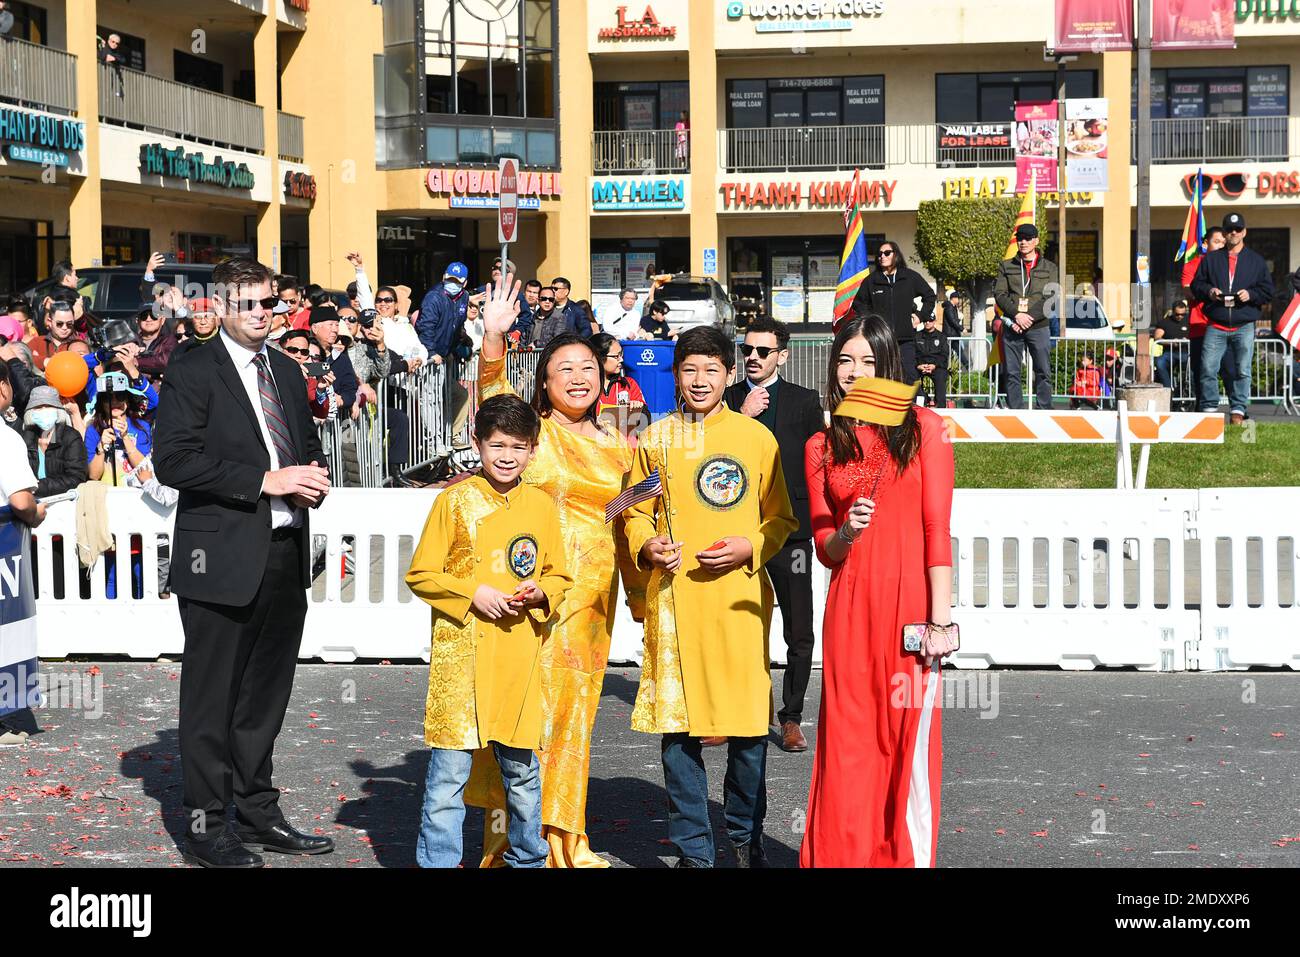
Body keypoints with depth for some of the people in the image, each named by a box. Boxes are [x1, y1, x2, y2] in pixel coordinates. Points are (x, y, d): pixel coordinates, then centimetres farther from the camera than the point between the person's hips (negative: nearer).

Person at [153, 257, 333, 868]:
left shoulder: (287, 372, 16)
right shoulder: (193, 372, -6)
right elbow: (172, 459, -17)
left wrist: (312, 479, 3)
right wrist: (265, 481, -20)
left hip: (286, 553, 7)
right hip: (222, 559, -7)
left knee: (266, 693, 15)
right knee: (211, 697, 1)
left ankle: (258, 815, 26)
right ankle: (205, 824, 11)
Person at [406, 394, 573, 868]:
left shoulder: (541, 505, 9)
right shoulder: (455, 501, -1)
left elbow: (559, 577, 16)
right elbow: (421, 575, -1)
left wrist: (539, 593, -5)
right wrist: (473, 593, -13)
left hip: (519, 656, 3)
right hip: (461, 651, -3)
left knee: (522, 769, 12)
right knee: (450, 767, -3)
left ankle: (528, 856, 27)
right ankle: (438, 859, 8)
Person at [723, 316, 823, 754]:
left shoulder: (805, 402, 5)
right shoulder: (726, 401, 8)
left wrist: (810, 517, -1)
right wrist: (742, 417, -12)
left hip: (789, 530, -1)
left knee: (799, 634, 0)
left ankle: (791, 718, 11)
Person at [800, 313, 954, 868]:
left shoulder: (923, 428, 3)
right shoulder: (821, 447, 12)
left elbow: (937, 529, -2)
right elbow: (822, 547, 11)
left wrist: (940, 614, -8)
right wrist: (845, 534, -12)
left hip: (910, 599, -2)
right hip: (849, 603, 3)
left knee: (909, 739, 1)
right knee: (849, 740, 3)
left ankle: (910, 857, 10)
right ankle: (843, 855, 11)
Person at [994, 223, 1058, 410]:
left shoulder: (1049, 267, 9)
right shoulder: (1006, 266, 12)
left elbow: (1051, 300, -1)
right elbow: (999, 294, 2)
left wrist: (1029, 317, -13)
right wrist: (1016, 315, -13)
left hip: (1038, 327, -1)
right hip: (1012, 327, 1)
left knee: (1043, 372, -3)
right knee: (1012, 372, 0)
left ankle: (1044, 409, 1)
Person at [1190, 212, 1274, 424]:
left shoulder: (1256, 261, 10)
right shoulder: (1210, 259, 10)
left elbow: (1268, 291, 9)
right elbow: (1196, 285, 11)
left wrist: (1251, 294, -9)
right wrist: (1208, 291, -9)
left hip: (1244, 327, 0)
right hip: (1215, 326, 0)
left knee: (1243, 371, 0)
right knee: (1208, 368, -7)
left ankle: (1238, 410, 8)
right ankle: (1209, 409, 2)